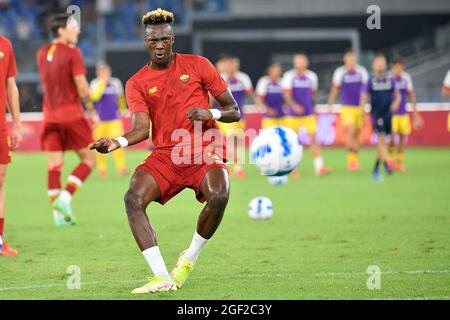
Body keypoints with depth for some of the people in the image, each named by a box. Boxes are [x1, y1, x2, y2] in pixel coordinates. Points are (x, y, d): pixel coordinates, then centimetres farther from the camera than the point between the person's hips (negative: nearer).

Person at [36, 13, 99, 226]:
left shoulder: (41, 54, 10)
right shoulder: (72, 53, -10)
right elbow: (82, 86, -14)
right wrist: (92, 112, -5)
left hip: (50, 115, 6)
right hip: (71, 113, -6)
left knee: (54, 164, 4)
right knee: (89, 158, 5)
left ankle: (58, 213, 0)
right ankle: (65, 198, -10)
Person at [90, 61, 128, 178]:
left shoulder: (116, 83, 5)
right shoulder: (95, 83, -5)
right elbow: (94, 96, -23)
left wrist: (123, 109, 27)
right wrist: (103, 82, -22)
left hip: (114, 119, 1)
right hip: (100, 119, -1)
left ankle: (121, 167, -10)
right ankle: (102, 168, 14)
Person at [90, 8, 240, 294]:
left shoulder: (198, 66, 5)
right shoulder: (137, 83, 7)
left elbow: (234, 111, 7)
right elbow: (142, 128, -7)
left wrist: (211, 114, -15)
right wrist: (116, 142, -27)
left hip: (205, 152, -2)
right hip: (164, 156, 2)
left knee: (219, 196, -33)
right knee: (134, 198, -26)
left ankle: (190, 259, -7)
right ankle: (161, 277, -24)